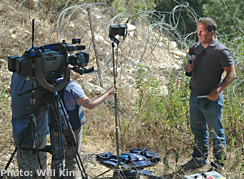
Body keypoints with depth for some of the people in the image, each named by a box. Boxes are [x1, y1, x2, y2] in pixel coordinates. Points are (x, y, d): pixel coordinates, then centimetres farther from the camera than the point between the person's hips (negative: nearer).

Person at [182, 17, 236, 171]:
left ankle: (219, 164, 19)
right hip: (195, 95, 7)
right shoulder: (196, 47, 7)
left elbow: (232, 74, -14)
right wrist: (188, 67, -5)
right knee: (198, 130, 18)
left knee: (216, 133, 5)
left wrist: (217, 91, -22)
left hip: (211, 99, -6)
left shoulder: (221, 51, -14)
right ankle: (199, 159, 33)